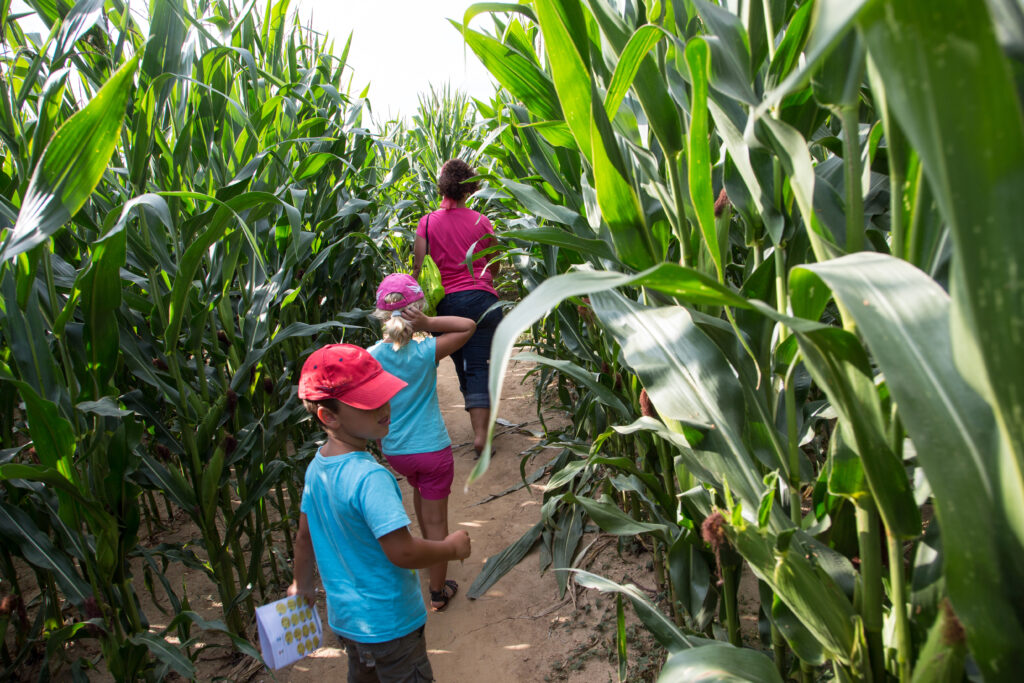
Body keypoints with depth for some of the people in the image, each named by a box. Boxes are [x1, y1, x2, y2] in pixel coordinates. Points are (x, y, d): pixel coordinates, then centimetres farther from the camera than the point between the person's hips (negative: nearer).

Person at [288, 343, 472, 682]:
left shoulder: (317, 466, -5)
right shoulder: (369, 477, -31)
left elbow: (305, 535, 8)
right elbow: (403, 552, -31)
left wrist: (302, 584, 23)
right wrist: (452, 547, -14)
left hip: (344, 616, 8)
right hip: (387, 624, -8)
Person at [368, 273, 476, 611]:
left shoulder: (370, 357, -10)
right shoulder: (425, 352, -18)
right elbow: (468, 325, -10)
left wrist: (380, 444, 14)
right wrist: (428, 323, -21)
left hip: (394, 451, 4)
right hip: (431, 449, -4)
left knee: (419, 488, 34)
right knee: (436, 519, 9)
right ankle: (438, 592, 21)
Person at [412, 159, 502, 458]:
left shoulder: (427, 223, 0)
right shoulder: (481, 222, 1)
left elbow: (418, 268, -1)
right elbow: (494, 267, 12)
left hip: (447, 302, 1)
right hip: (482, 298, -1)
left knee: (463, 367, 15)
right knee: (479, 366, -1)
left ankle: (479, 421, 26)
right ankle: (481, 431, -8)